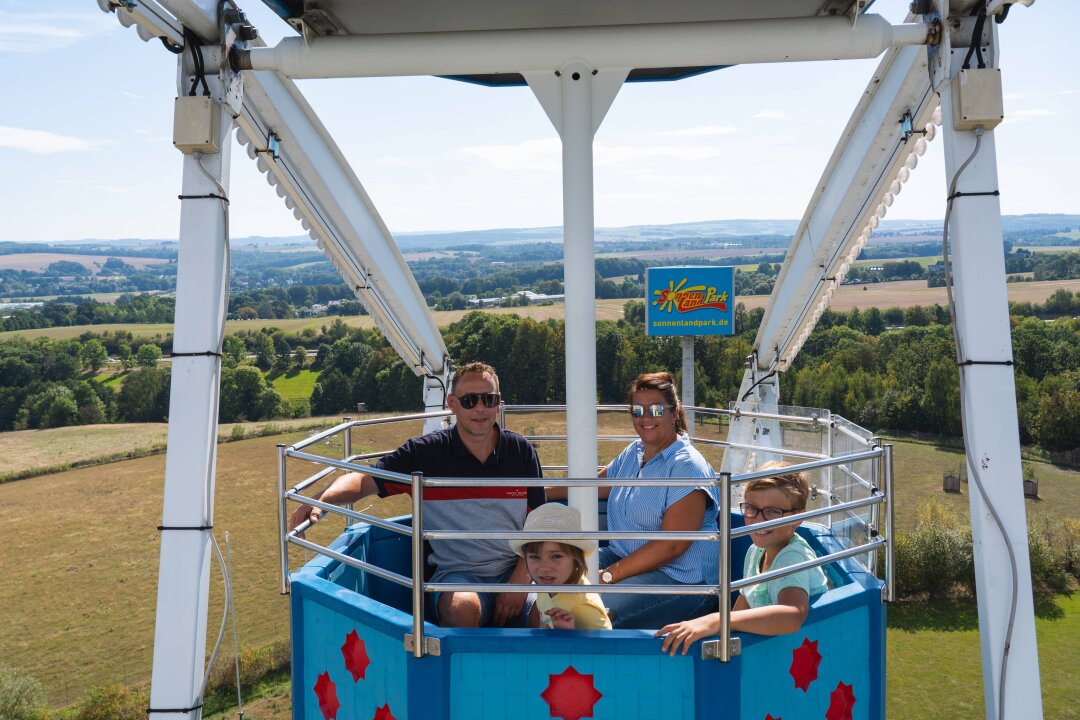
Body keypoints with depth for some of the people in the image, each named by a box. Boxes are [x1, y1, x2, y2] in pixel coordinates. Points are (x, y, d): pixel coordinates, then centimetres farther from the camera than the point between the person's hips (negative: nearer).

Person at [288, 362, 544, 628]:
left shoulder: (520, 451, 5)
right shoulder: (427, 452, -2)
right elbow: (363, 480, -7)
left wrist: (520, 581, -8)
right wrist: (320, 500, -28)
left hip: (514, 573, 2)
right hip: (457, 573, -1)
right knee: (463, 608, -36)